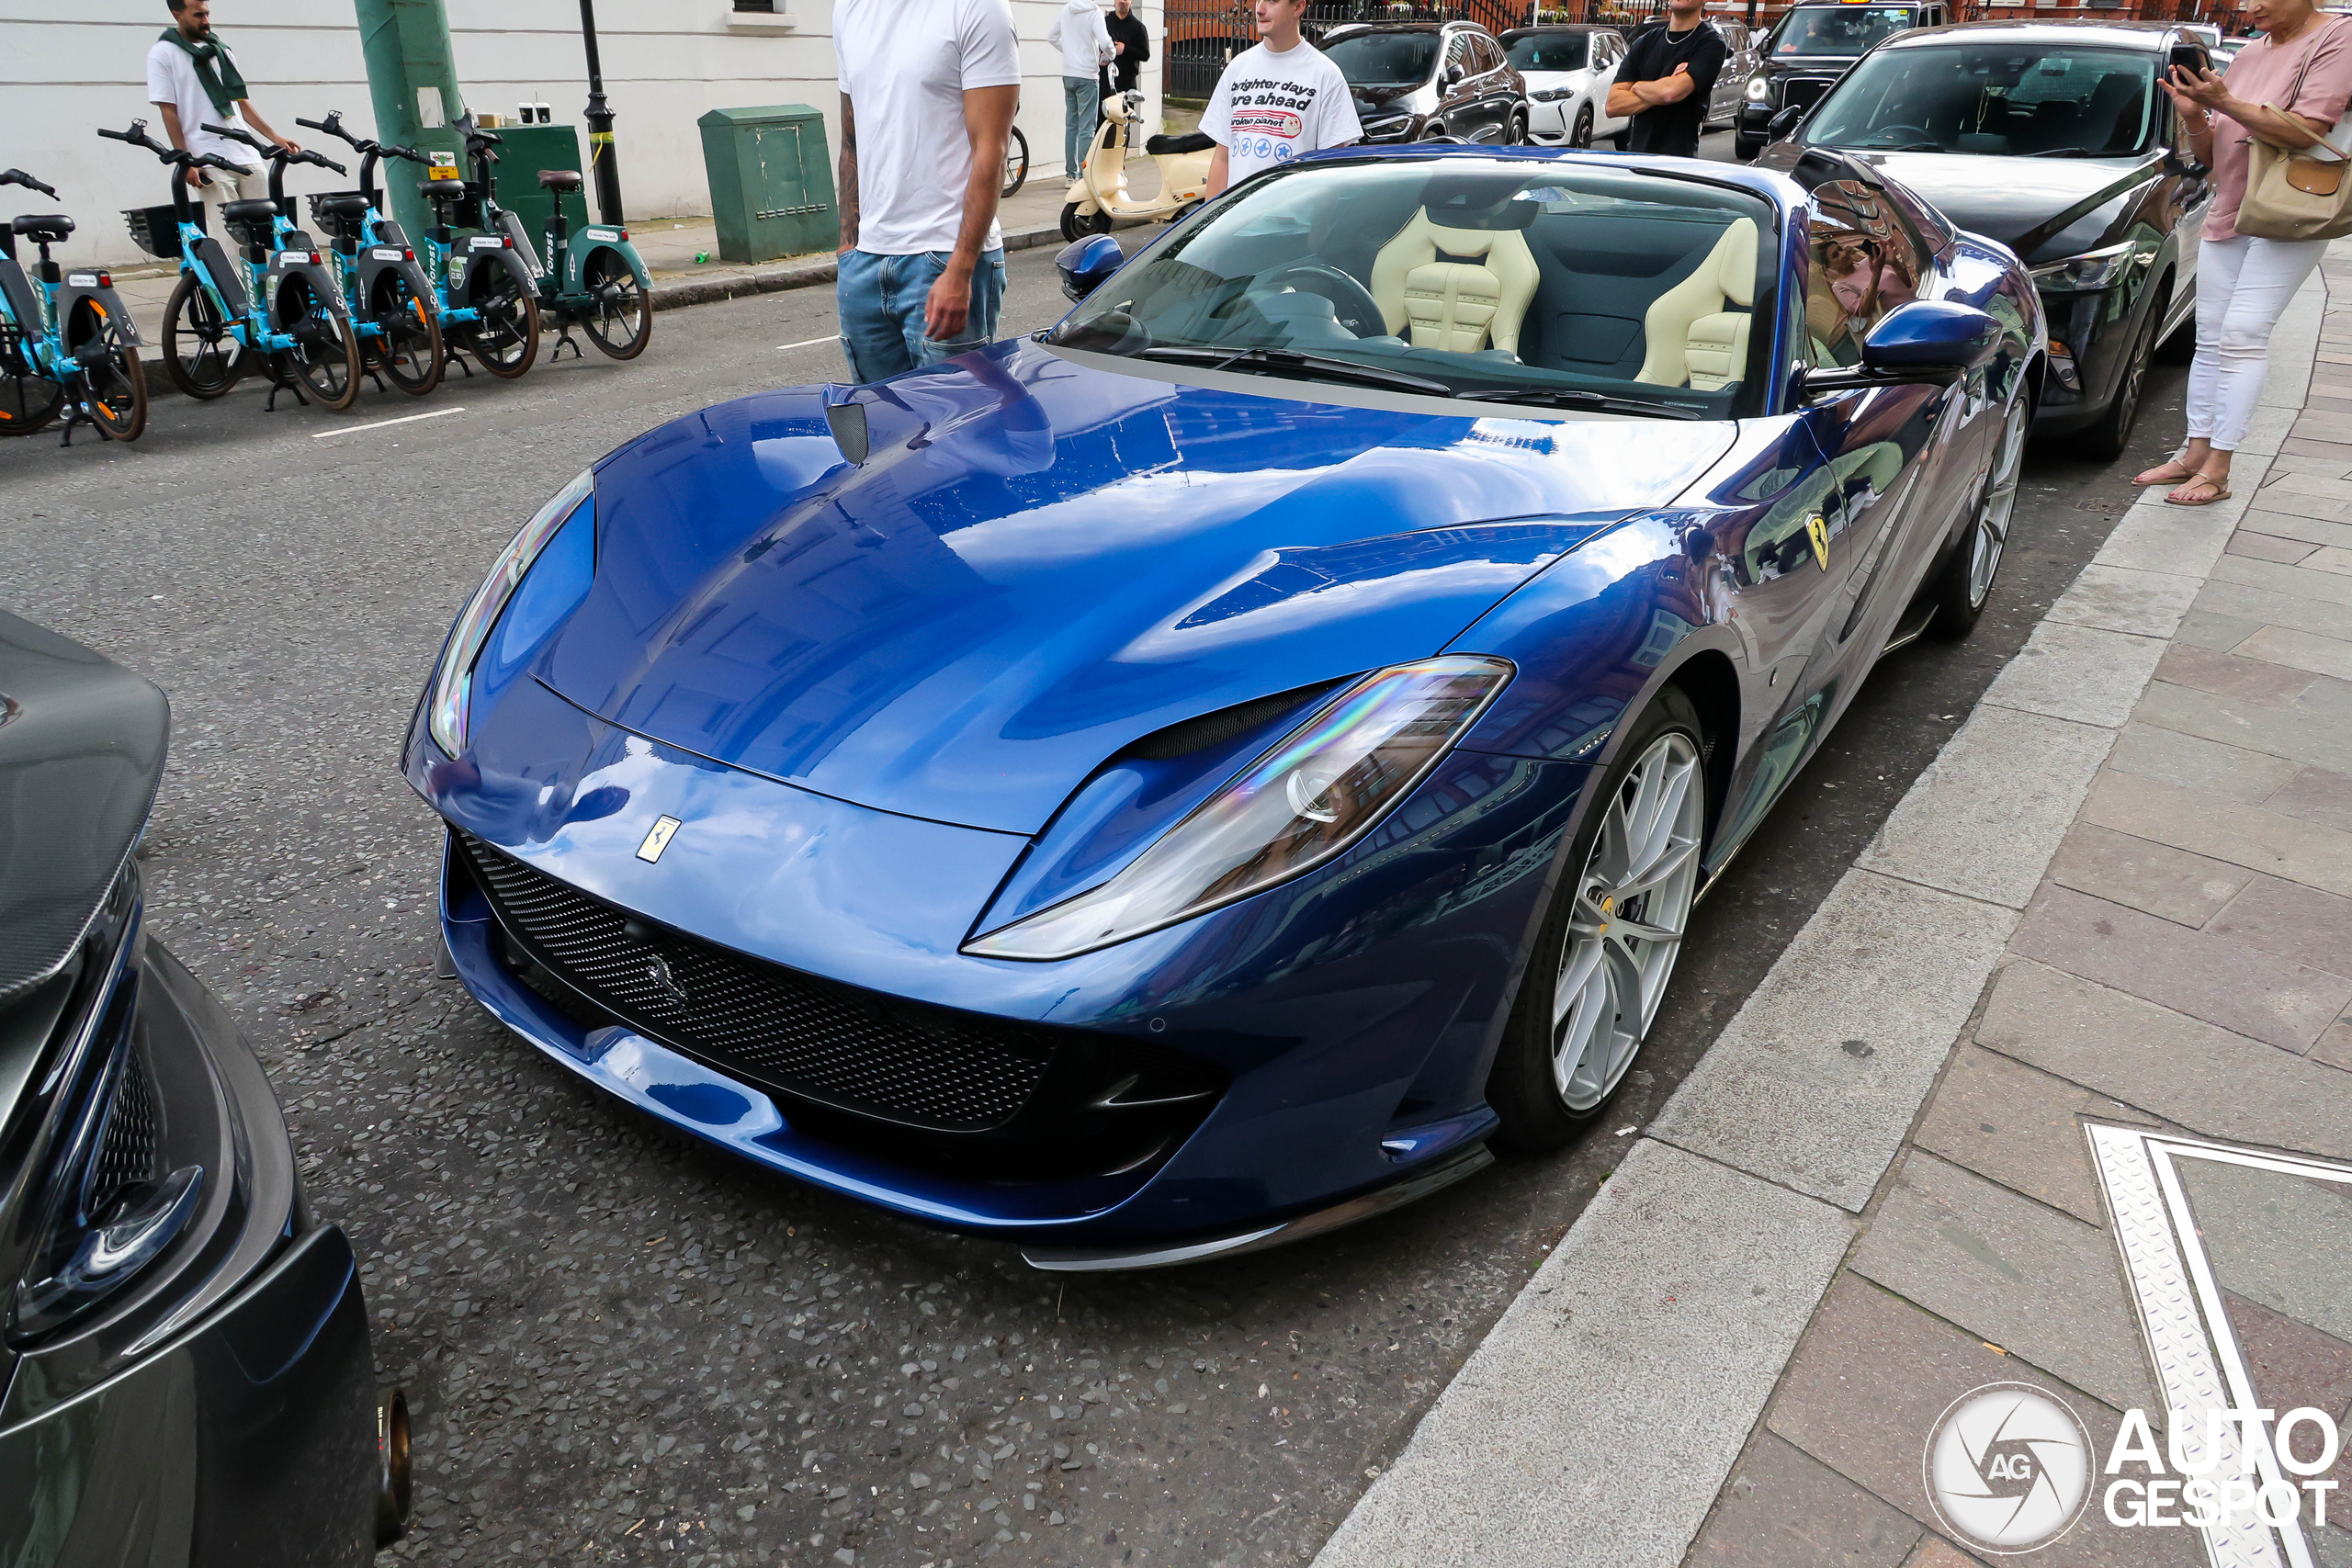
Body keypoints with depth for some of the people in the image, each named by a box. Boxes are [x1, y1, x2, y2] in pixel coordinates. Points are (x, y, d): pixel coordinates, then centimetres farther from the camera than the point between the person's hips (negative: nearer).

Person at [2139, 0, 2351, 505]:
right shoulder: (2249, 55, 15)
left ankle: (2217, 470, -16)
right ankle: (2195, 453, 10)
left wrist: (2226, 103, -22)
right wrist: (2195, 118, -3)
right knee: (2210, 339, 6)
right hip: (2227, 217, 7)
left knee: (2242, 336, -15)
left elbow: (2306, 131, -19)